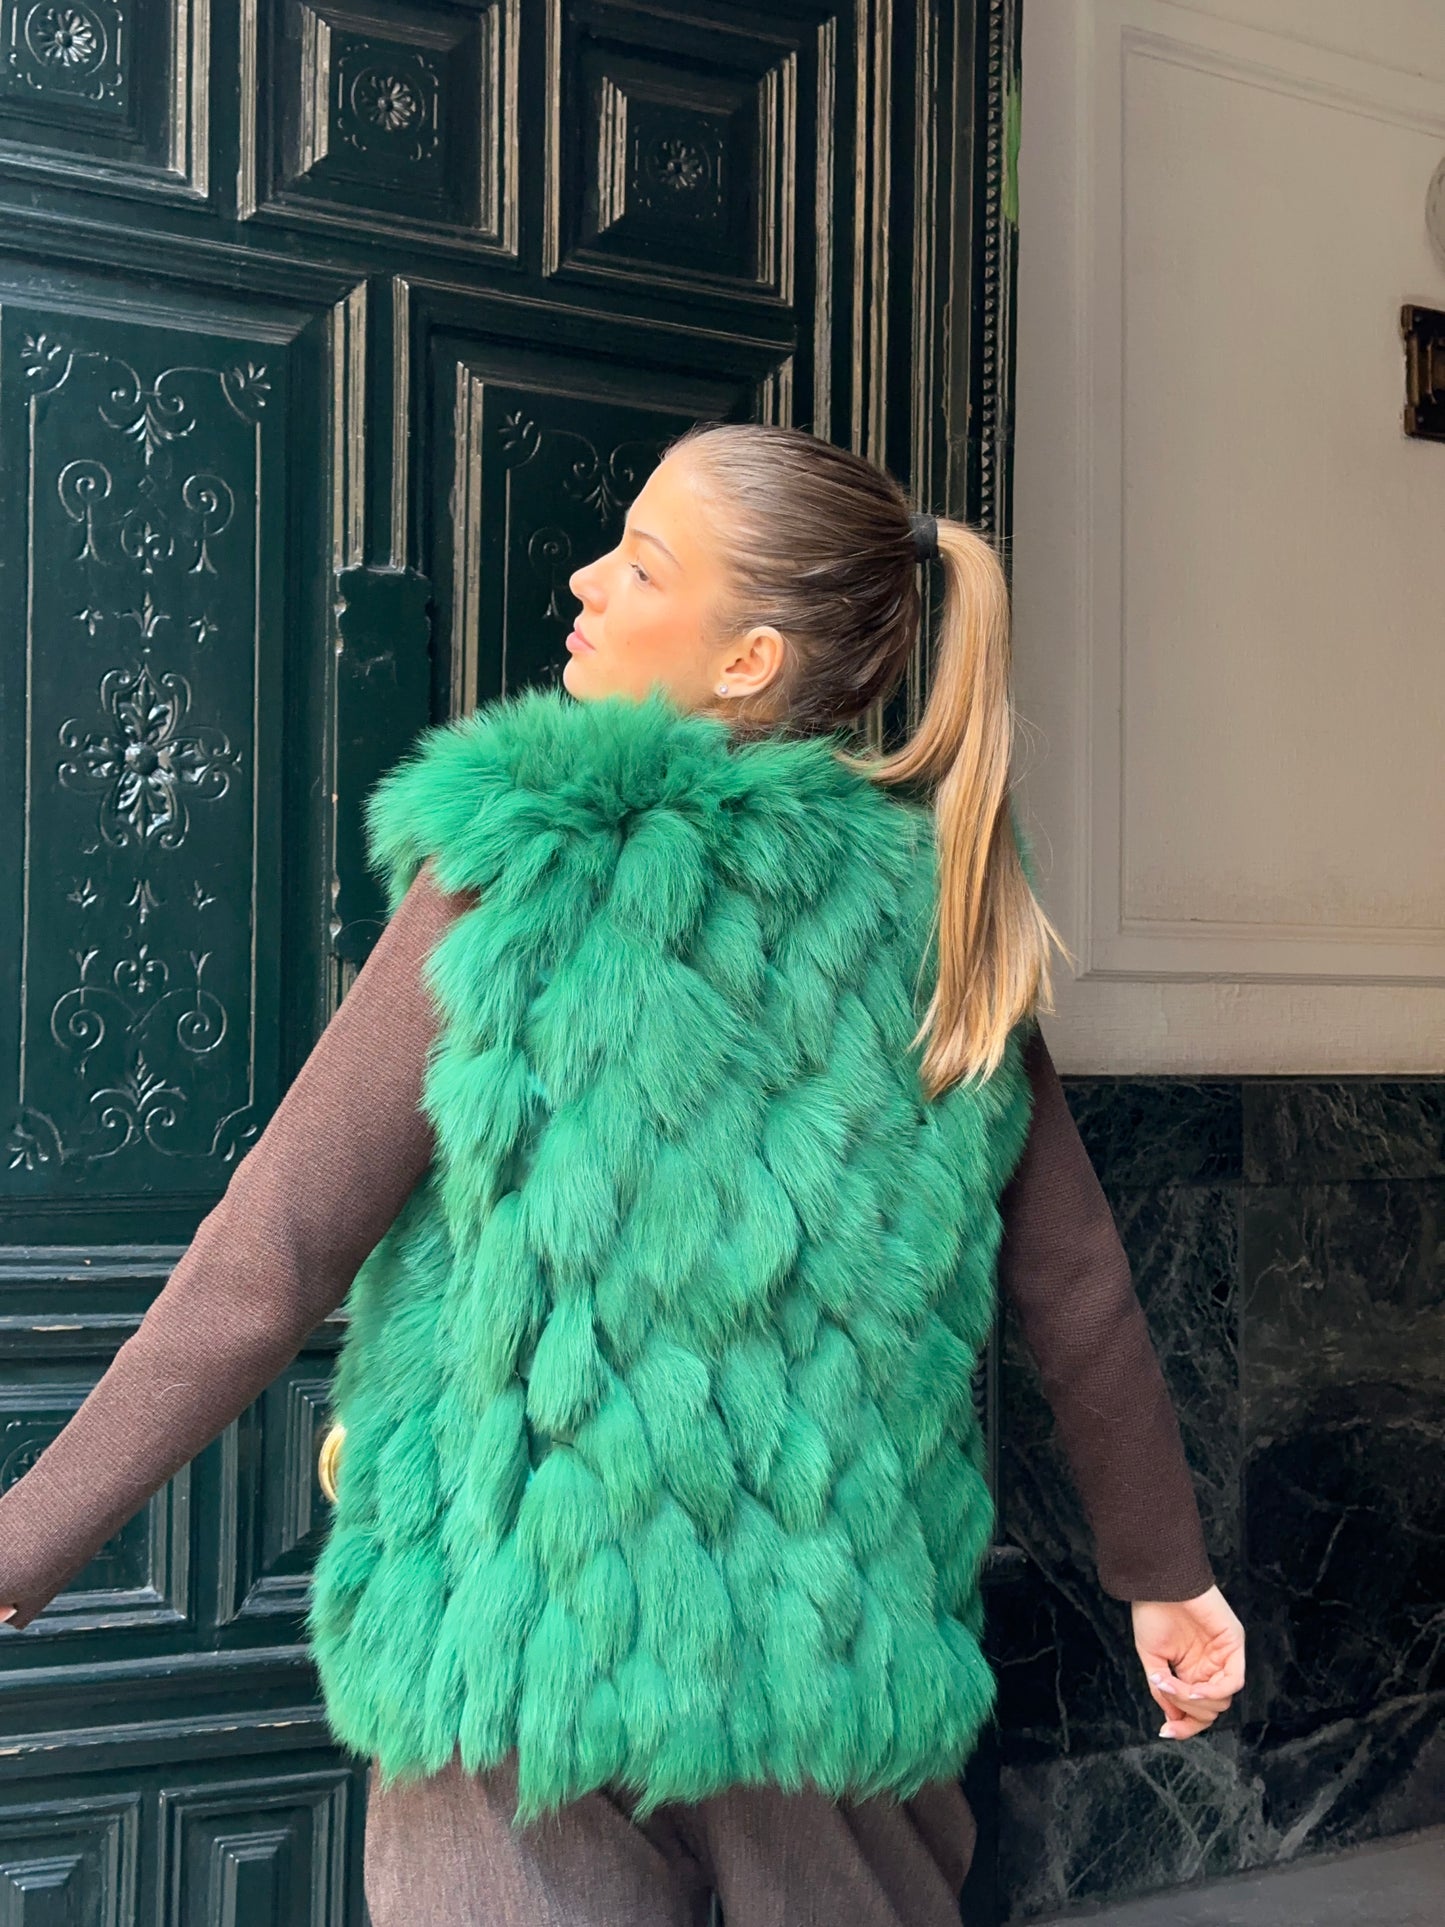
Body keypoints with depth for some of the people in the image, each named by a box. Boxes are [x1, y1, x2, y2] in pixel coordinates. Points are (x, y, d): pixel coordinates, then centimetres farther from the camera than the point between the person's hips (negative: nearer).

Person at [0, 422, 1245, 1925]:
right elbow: (1079, 1296, 3)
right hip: (847, 1655, 4)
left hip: (537, 1661, -4)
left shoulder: (522, 868, -14)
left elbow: (274, 1254, -14)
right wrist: (1166, 1571, 18)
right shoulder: (939, 910, -2)